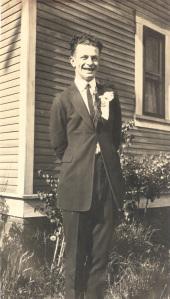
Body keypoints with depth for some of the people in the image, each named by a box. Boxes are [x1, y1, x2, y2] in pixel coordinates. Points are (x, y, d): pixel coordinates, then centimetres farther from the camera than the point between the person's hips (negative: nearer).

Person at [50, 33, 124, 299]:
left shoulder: (109, 93, 11)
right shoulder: (62, 101, 2)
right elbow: (58, 147, 8)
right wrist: (77, 165, 10)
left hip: (108, 181, 3)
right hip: (77, 184, -3)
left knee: (101, 252, 10)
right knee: (76, 254, 7)